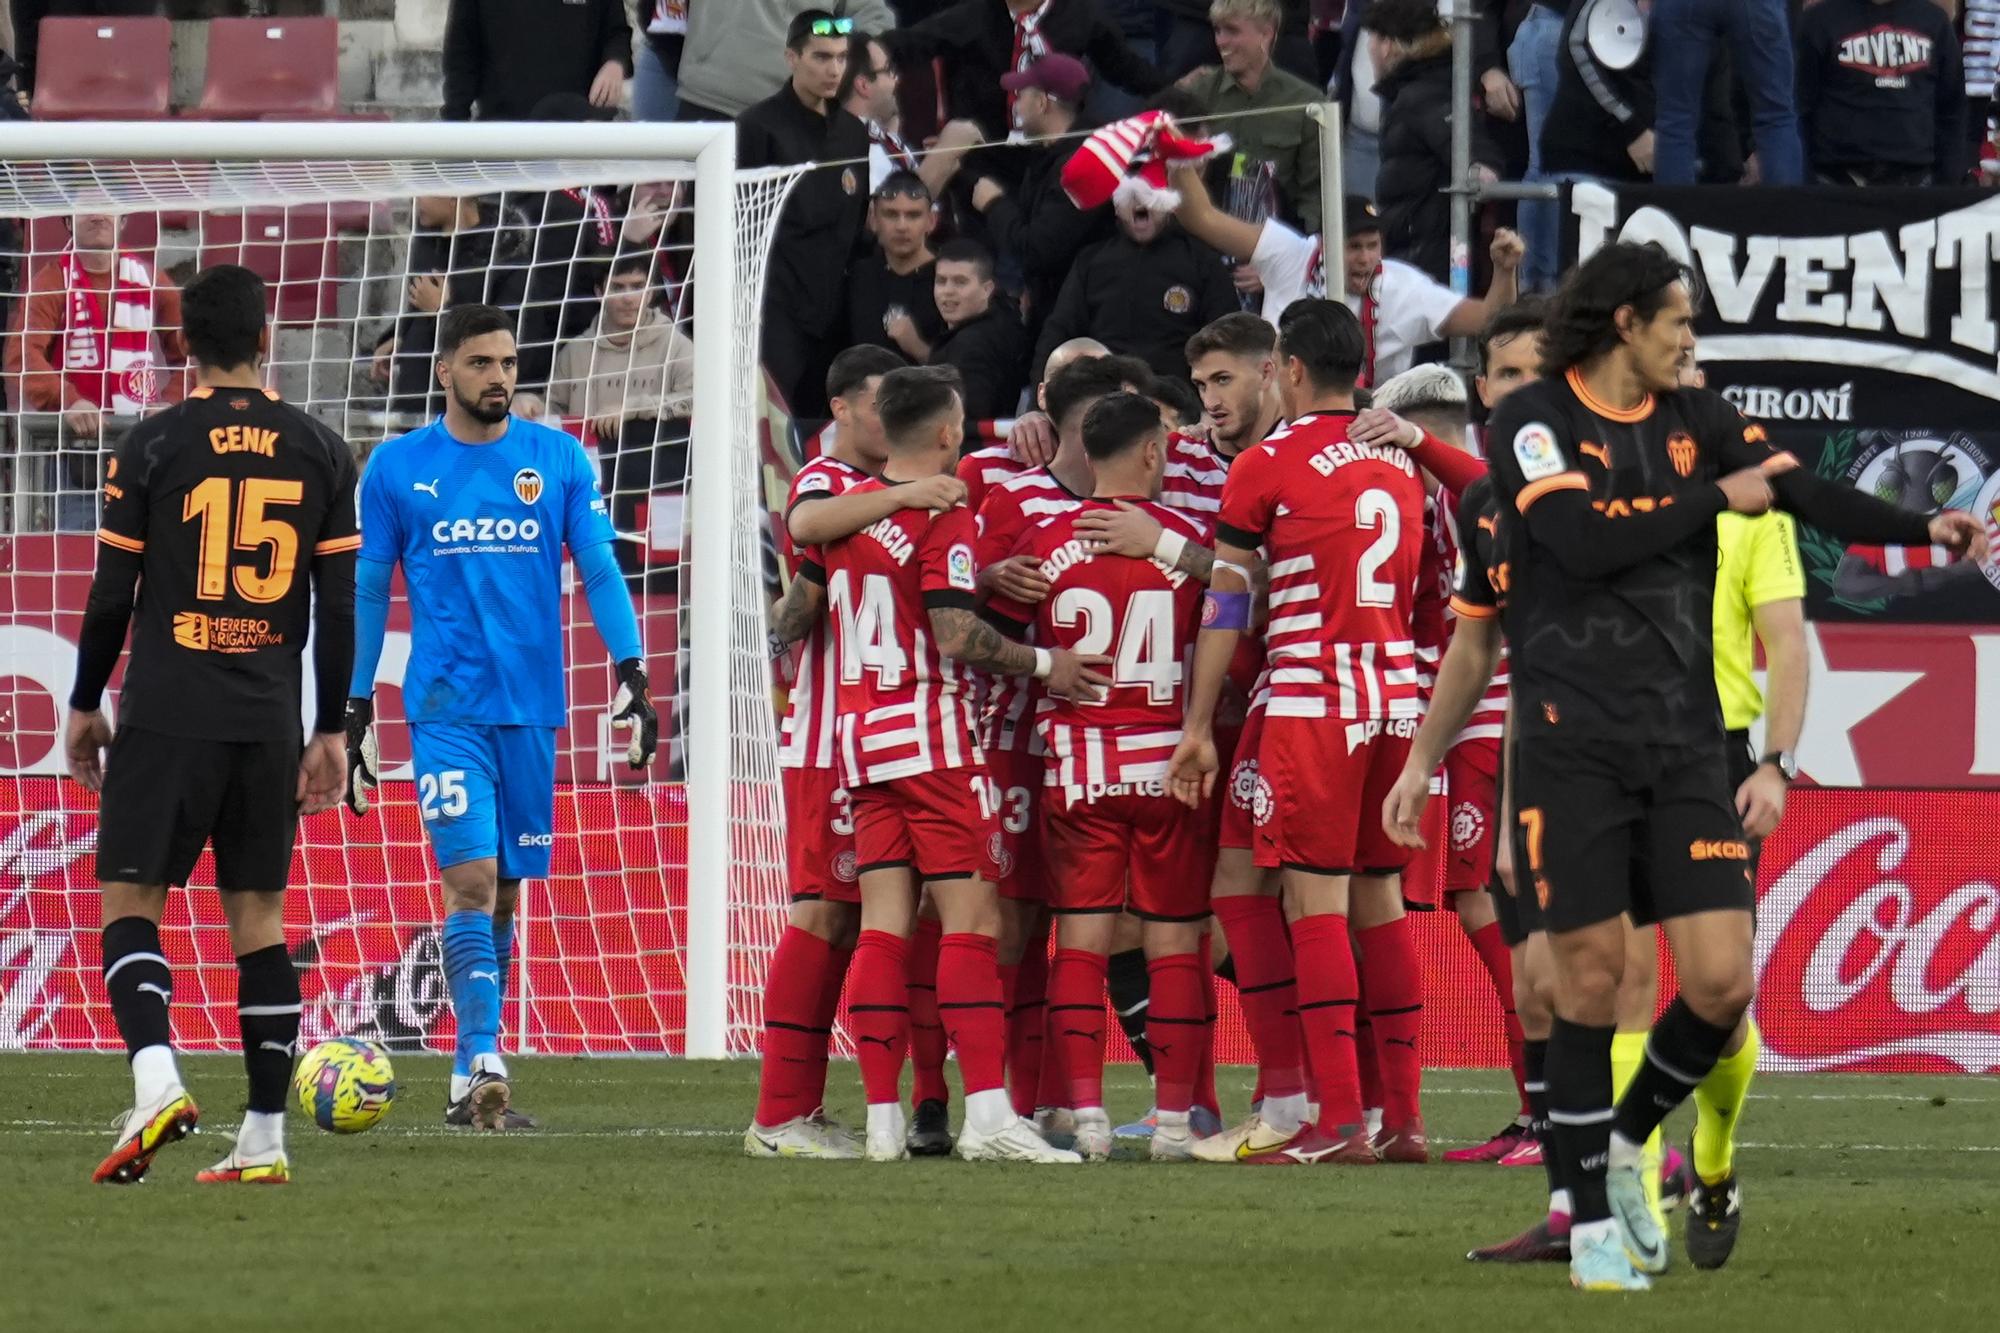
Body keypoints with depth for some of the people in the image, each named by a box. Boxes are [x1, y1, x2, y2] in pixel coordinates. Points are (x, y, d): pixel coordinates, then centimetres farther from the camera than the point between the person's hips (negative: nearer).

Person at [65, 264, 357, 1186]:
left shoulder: (154, 446, -3)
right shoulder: (320, 453, 5)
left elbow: (111, 593, -1)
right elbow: (339, 606, 6)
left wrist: (84, 707, 11)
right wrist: (330, 731, 12)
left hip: (167, 717, -3)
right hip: (269, 720, 3)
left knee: (130, 902, 0)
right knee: (259, 914, 9)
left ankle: (155, 1076, -24)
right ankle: (265, 1139, 6)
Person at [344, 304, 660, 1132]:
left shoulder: (559, 460, 5)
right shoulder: (397, 469, 3)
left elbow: (599, 572, 5)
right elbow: (368, 592, 9)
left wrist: (632, 670, -7)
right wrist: (355, 709, 7)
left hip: (531, 711, 2)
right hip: (445, 709, -2)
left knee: (504, 893, 7)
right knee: (471, 880, -15)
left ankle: (470, 1082, 15)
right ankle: (485, 1071, -21)